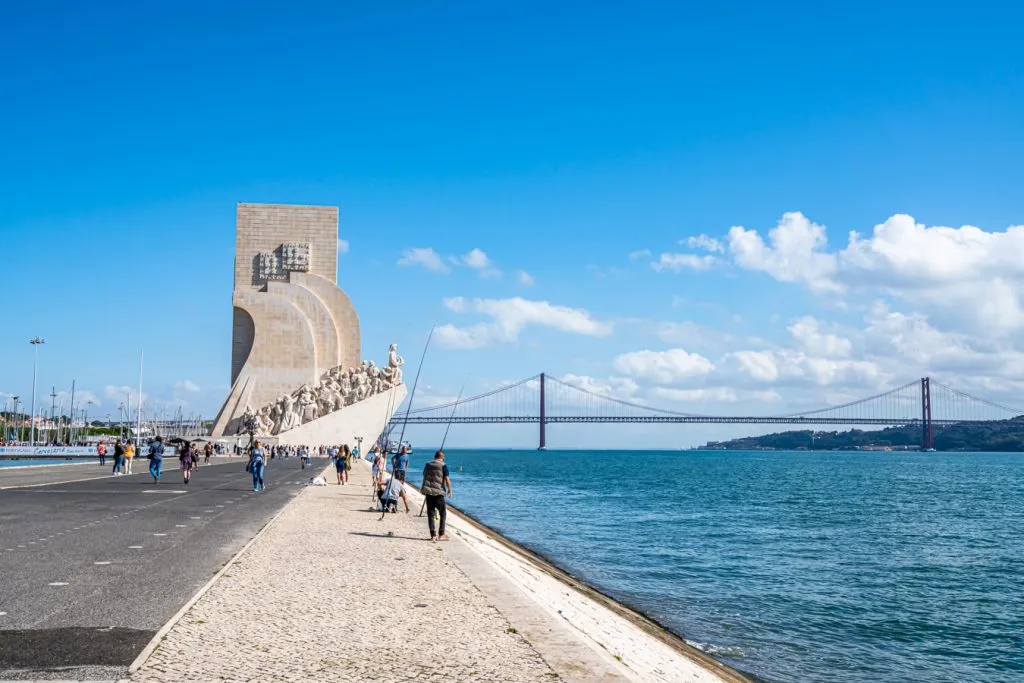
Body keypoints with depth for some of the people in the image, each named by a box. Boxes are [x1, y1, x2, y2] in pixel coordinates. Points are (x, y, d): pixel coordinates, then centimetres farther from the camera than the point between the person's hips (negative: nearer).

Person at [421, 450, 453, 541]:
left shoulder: (427, 465, 11)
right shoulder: (443, 466, -5)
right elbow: (447, 479, -9)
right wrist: (450, 490, 2)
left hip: (428, 492, 4)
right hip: (438, 492, -4)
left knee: (430, 513, 7)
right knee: (442, 513, 7)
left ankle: (433, 535, 6)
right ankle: (441, 534, 3)